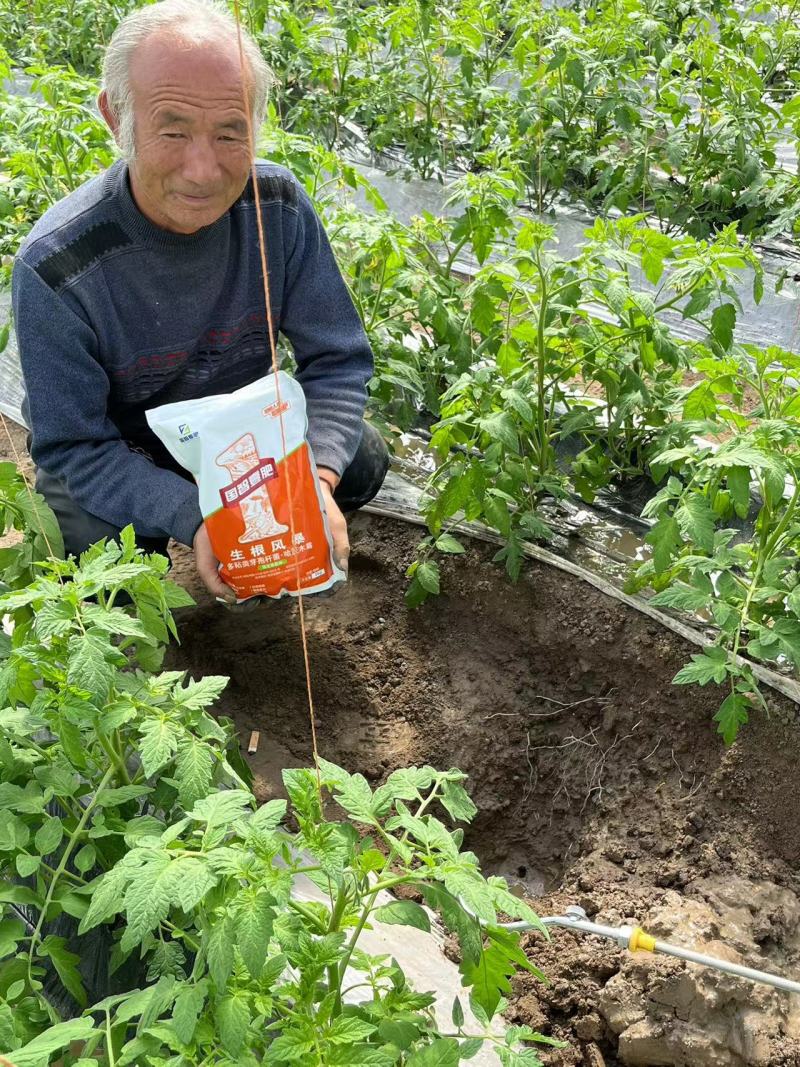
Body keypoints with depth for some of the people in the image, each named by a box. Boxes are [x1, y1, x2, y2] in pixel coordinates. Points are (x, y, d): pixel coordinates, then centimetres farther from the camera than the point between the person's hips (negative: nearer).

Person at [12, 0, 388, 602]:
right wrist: (192, 518, -42)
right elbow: (74, 447, -25)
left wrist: (316, 479, -34)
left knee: (362, 459, -15)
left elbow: (337, 361, -16)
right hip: (118, 449, -3)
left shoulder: (279, 206, -21)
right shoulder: (54, 268, -31)